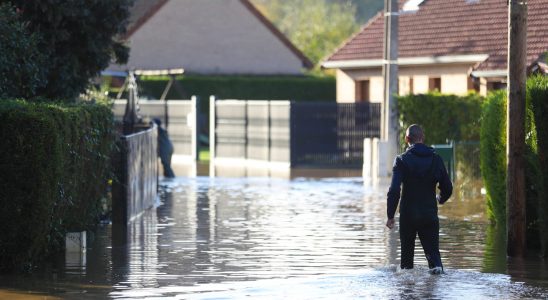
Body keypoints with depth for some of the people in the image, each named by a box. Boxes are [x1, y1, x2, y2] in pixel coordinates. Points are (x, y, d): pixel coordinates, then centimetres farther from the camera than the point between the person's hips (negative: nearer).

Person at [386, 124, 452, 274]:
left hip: (408, 215, -2)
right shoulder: (436, 159, 2)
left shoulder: (402, 160, -7)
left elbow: (394, 190, -16)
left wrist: (390, 215, -10)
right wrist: (440, 199, 29)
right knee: (432, 249, 2)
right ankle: (437, 266, -24)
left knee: (407, 250, 14)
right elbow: (448, 188, 6)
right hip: (430, 215, 2)